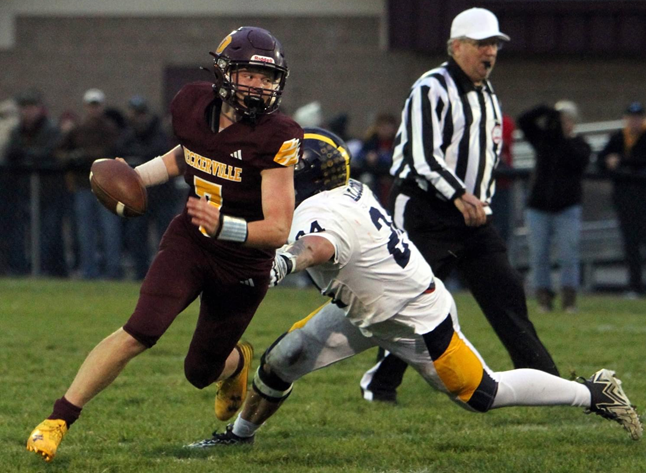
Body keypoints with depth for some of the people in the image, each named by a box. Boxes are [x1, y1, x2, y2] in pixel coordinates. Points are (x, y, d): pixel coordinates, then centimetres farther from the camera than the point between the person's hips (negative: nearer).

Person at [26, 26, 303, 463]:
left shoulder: (277, 137, -24)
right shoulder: (193, 104, -8)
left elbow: (279, 229, -26)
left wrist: (223, 226, -42)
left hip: (244, 262, -2)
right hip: (189, 242, 2)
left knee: (201, 372, 12)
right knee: (140, 332, -20)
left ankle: (237, 361, 50)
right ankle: (57, 421, -13)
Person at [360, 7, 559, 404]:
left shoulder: (489, 97, 16)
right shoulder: (432, 90, -11)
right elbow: (423, 156, -22)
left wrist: (482, 202, 14)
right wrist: (459, 196, -31)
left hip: (472, 213, 7)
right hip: (425, 211, -7)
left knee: (507, 294, 0)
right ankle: (380, 383, 9)